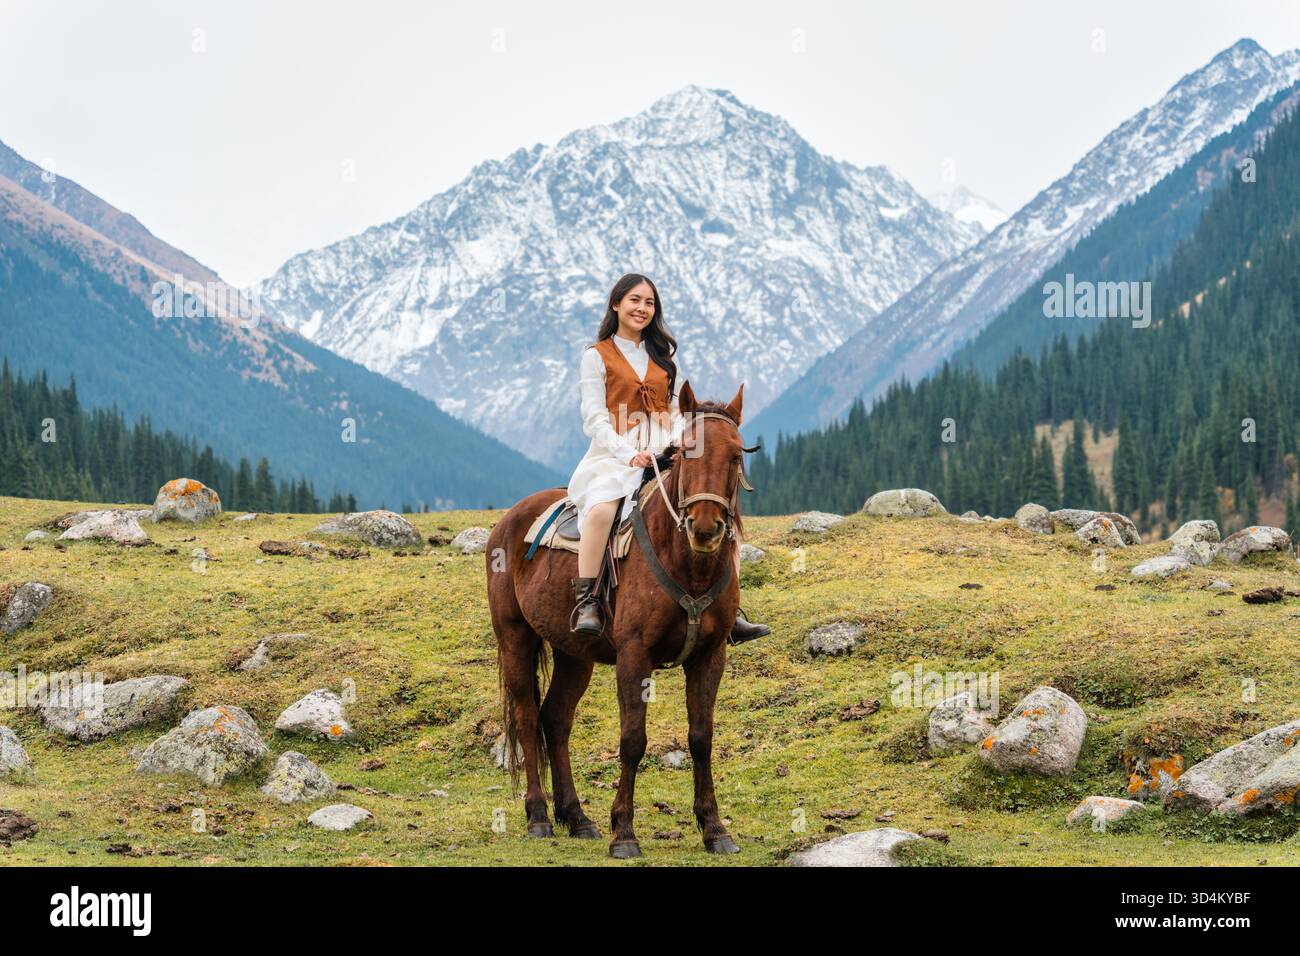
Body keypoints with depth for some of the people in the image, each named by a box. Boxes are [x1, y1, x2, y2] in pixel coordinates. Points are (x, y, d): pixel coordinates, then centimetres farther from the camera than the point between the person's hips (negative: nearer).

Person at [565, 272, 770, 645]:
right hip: (616, 455, -5)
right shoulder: (597, 356, 5)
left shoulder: (664, 355, 20)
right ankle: (585, 603, -31)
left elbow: (678, 410, 17)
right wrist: (630, 454, -20)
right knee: (602, 508, -38)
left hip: (666, 454, 5)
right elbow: (594, 420, -4)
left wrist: (681, 439, -7)